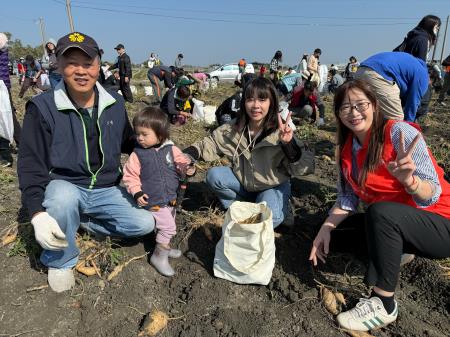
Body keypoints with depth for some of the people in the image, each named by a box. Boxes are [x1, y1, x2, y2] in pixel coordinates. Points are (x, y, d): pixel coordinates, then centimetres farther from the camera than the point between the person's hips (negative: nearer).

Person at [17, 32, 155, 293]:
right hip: (64, 186, -3)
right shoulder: (42, 108, -12)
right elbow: (31, 165, -12)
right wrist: (38, 214, -25)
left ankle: (85, 221, 10)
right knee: (63, 198, -38)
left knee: (145, 223, -14)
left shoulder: (115, 103, 0)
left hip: (106, 189, 4)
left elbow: (129, 143, 14)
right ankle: (61, 261, -8)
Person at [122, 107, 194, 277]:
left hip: (171, 198, 5)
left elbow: (181, 161, 3)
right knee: (167, 225, -9)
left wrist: (188, 168, -19)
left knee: (167, 225, 21)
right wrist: (137, 193, -19)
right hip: (153, 201, -5)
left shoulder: (171, 149, -5)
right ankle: (159, 256, 10)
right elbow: (130, 176, -7)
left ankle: (164, 246, 46)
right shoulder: (137, 154, -11)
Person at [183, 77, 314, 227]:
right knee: (214, 175, -17)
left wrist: (289, 143, -45)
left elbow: (302, 168, -26)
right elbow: (210, 144, -1)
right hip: (243, 183, 4)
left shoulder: (280, 131, -21)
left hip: (273, 187, -4)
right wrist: (186, 156, -19)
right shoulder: (234, 128, -10)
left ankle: (281, 211, 7)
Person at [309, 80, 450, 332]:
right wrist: (325, 229, -13)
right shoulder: (347, 149, -2)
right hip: (390, 224, 7)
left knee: (381, 212, -35)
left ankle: (384, 305, -19)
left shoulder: (400, 132, -22)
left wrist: (407, 180, -46)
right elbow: (348, 199, 1)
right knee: (335, 235, 1)